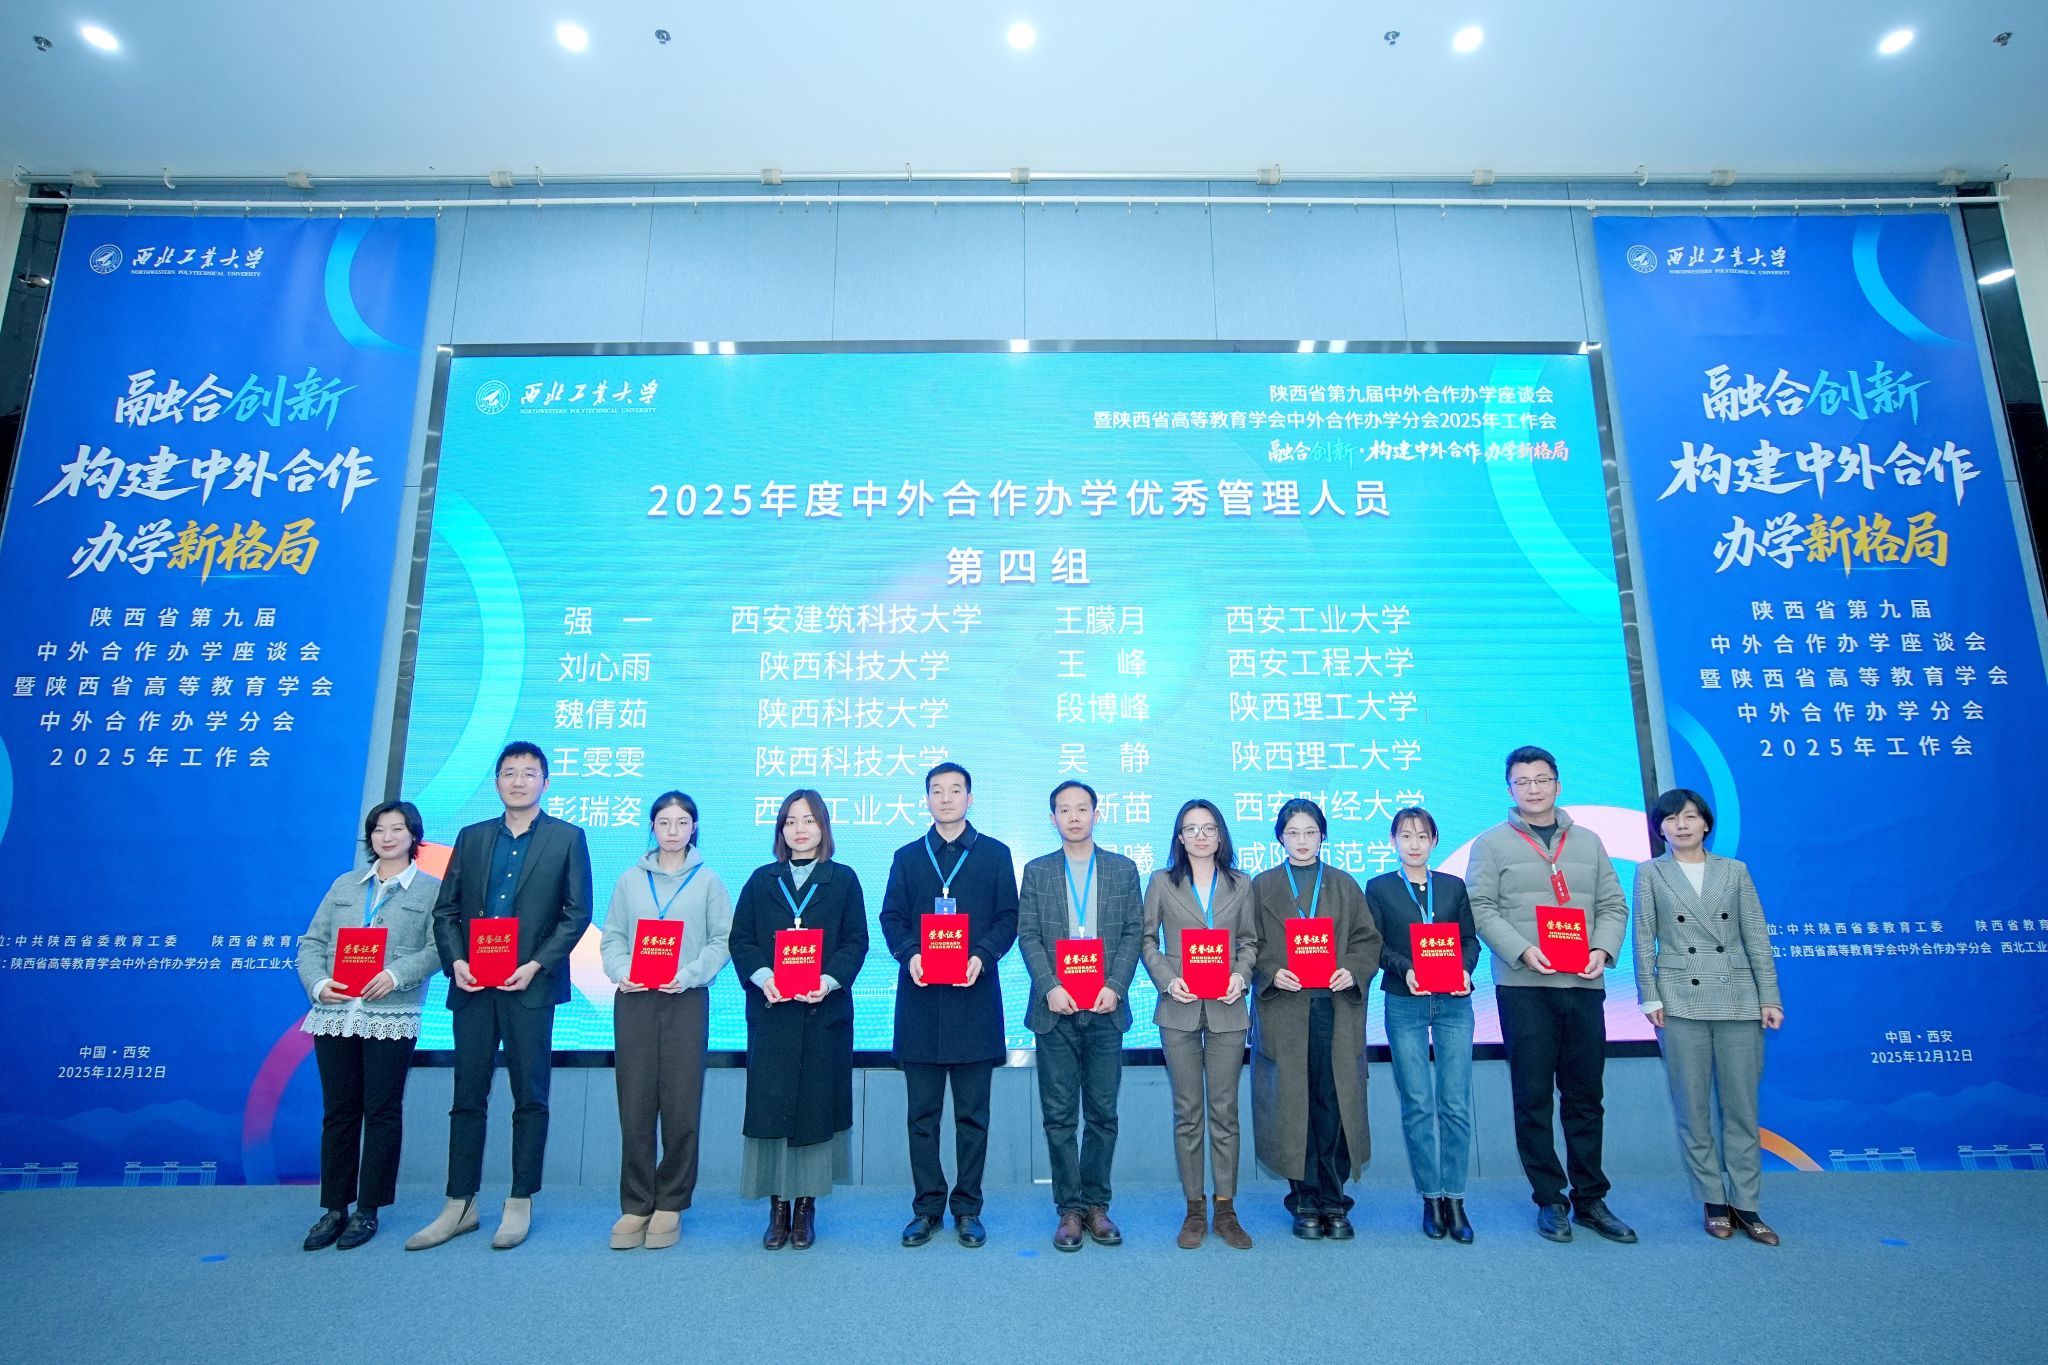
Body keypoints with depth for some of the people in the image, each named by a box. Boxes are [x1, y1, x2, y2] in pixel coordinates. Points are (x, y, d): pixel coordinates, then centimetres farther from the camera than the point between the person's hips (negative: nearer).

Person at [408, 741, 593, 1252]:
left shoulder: (567, 838, 2)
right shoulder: (471, 837, 13)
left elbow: (577, 913, -3)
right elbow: (445, 909, 11)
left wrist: (536, 965, -13)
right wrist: (455, 961, -5)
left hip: (531, 984, -3)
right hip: (472, 984, 3)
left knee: (530, 1096, 4)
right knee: (468, 1095, 10)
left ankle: (520, 1204, 15)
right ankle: (459, 1205, 22)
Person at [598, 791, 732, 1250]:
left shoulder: (708, 881, 4)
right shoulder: (630, 880, 9)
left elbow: (722, 942, 0)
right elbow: (611, 938, 8)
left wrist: (688, 975, -14)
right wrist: (621, 970, -10)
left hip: (686, 1001, -1)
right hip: (634, 1001, 2)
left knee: (681, 1106, 1)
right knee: (635, 1105, 3)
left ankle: (671, 1204, 15)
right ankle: (635, 1205, 16)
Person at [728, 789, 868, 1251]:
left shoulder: (843, 880, 6)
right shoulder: (761, 880, 10)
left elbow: (856, 940, 1)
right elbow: (740, 939, 5)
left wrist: (829, 980, -15)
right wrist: (762, 976, -13)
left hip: (825, 1010, -1)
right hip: (770, 1010, 1)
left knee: (816, 1105, 3)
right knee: (770, 1105, 1)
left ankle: (806, 1207, 15)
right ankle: (778, 1208, 13)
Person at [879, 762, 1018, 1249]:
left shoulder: (995, 854, 8)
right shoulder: (907, 857, 13)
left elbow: (1008, 918, 2)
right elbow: (891, 917, 6)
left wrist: (983, 956, -15)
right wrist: (909, 954, -13)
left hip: (974, 997, -1)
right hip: (920, 999, 2)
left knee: (972, 1114, 6)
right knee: (922, 1113, 8)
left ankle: (967, 1208, 18)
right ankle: (927, 1208, 20)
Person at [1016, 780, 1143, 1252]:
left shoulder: (1123, 869, 7)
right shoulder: (1037, 871, 7)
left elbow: (1134, 933, 3)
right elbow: (1028, 936, 2)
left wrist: (1115, 986, -10)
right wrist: (1050, 987, -12)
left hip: (1105, 1009, 0)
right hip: (1055, 1009, 0)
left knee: (1103, 1113, 6)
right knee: (1059, 1115, 4)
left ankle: (1096, 1204, 20)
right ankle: (1070, 1209, 15)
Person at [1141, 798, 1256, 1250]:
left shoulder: (1240, 885, 8)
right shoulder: (1162, 883, 5)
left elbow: (1249, 941, 10)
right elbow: (1147, 940, 4)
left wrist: (1241, 975, -7)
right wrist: (1167, 979, -10)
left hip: (1226, 1008, 1)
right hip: (1179, 1009, -1)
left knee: (1224, 1110, 5)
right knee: (1187, 1111, 6)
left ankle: (1226, 1209, 15)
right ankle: (1194, 1209, 16)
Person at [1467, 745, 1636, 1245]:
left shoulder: (1588, 842, 16)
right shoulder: (1492, 843, 4)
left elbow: (1613, 905, 13)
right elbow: (1481, 908, -3)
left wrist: (1603, 949, -5)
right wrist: (1523, 950, -15)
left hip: (1584, 985, 3)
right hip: (1524, 986, -3)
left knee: (1585, 1096, 9)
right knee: (1534, 1097, 2)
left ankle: (1590, 1200, 20)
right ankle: (1549, 1201, 13)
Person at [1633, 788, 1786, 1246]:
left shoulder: (1735, 871, 9)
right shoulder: (1650, 873, 5)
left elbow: (1757, 937, 6)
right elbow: (1644, 940, 2)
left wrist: (1769, 998, 0)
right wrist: (1650, 998, -4)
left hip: (1737, 1000, 1)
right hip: (1681, 1001, -1)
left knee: (1741, 1106, 5)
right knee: (1693, 1108, 4)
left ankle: (1745, 1204, 16)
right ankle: (1714, 1201, 16)